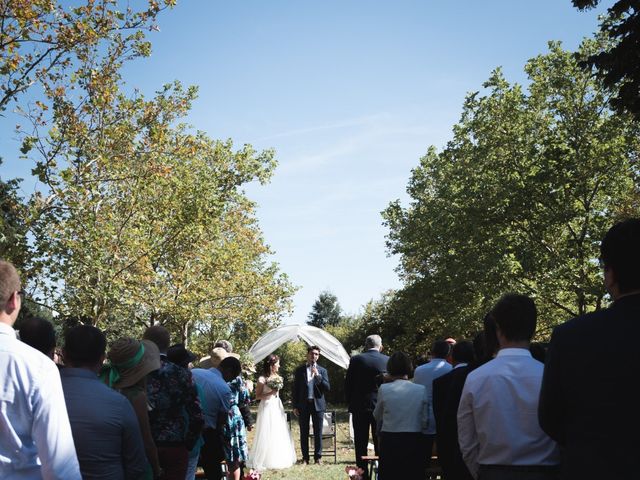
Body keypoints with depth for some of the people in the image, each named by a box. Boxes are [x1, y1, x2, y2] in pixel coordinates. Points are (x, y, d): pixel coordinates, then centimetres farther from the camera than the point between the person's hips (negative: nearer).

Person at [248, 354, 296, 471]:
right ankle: (264, 461, 6)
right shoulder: (262, 379, -12)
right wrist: (270, 393, -20)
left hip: (277, 407, 7)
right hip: (267, 407, -7)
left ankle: (278, 459, 17)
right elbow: (257, 396, -11)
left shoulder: (277, 376, 8)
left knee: (279, 433, 8)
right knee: (267, 434, -4)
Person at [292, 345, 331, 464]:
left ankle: (318, 456, 11)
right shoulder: (299, 370, 6)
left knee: (318, 432, 2)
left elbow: (327, 388, -2)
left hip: (317, 404, 0)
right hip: (303, 404, 0)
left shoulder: (322, 371, 7)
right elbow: (295, 389, 6)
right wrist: (295, 406, 1)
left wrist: (318, 376, -14)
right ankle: (305, 457, 11)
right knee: (304, 433, 4)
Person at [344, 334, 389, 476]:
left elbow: (348, 384, -1)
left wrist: (350, 403, 11)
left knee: (361, 445, 6)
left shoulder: (356, 360, -5)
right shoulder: (388, 361, -3)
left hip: (360, 407, -1)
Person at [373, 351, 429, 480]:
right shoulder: (421, 390, -4)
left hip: (389, 442, -1)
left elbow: (377, 416, 6)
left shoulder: (384, 389, -8)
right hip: (414, 442, 1)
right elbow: (425, 421, 0)